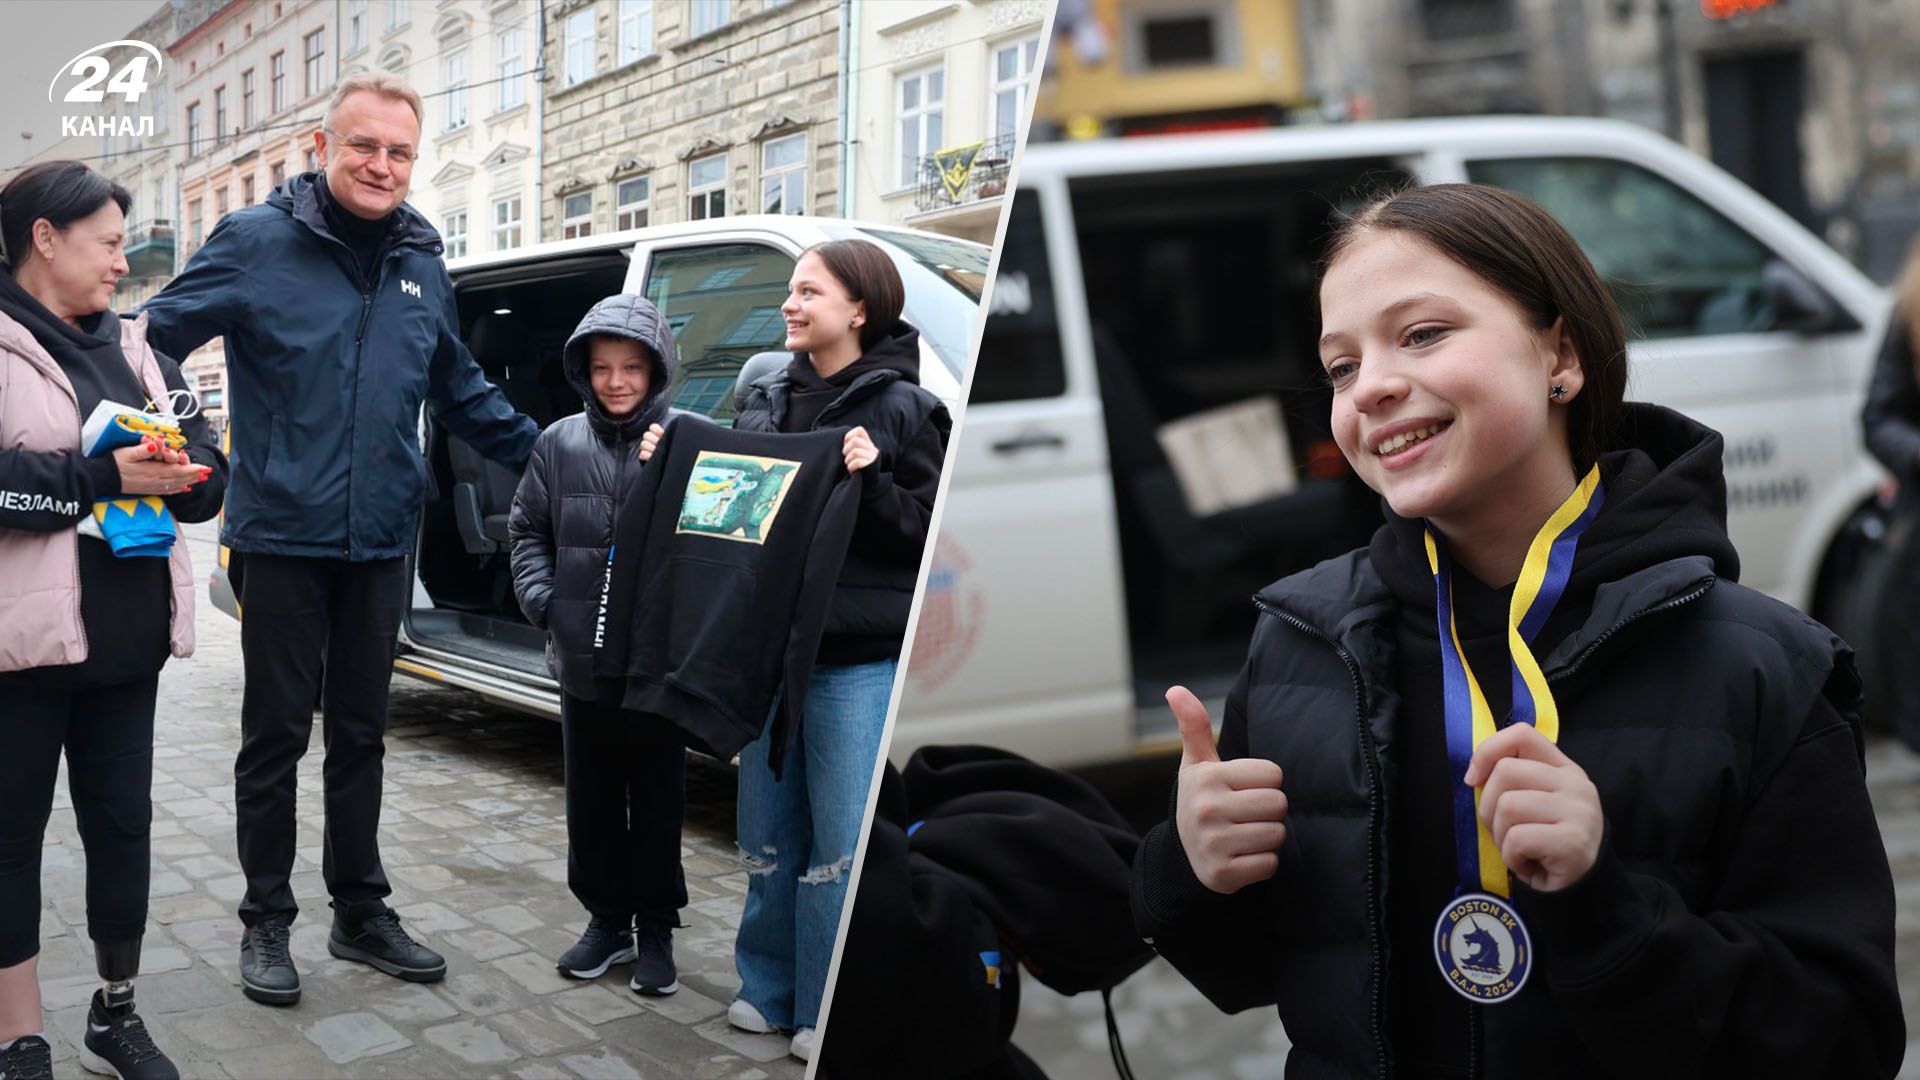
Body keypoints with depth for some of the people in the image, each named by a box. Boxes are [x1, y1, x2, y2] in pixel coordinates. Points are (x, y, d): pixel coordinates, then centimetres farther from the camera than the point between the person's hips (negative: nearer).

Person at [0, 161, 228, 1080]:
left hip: (127, 633, 6)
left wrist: (178, 476, -10)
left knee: (123, 822, 12)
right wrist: (104, 477, -21)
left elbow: (207, 467, 11)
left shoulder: (132, 349, 14)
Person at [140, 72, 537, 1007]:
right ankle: (266, 923, 22)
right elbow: (158, 336, -5)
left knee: (361, 731, 14)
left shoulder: (421, 261, 8)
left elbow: (461, 390, 18)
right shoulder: (257, 240, -7)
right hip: (282, 536, -4)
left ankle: (361, 913, 26)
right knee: (275, 734, 6)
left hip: (380, 542, 4)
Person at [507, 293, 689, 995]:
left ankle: (655, 929, 24)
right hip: (582, 660, 3)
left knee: (658, 800, 9)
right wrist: (538, 594, -1)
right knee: (592, 800, 14)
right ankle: (607, 919, 30)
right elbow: (528, 528, 11)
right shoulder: (561, 443, 4)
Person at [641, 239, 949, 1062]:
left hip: (857, 662, -5)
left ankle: (829, 1011, 15)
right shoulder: (766, 401, 12)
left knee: (842, 839, 2)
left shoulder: (903, 409, -4)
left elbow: (932, 532, -8)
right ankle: (769, 987, 29)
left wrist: (872, 482, -23)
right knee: (767, 829, 13)